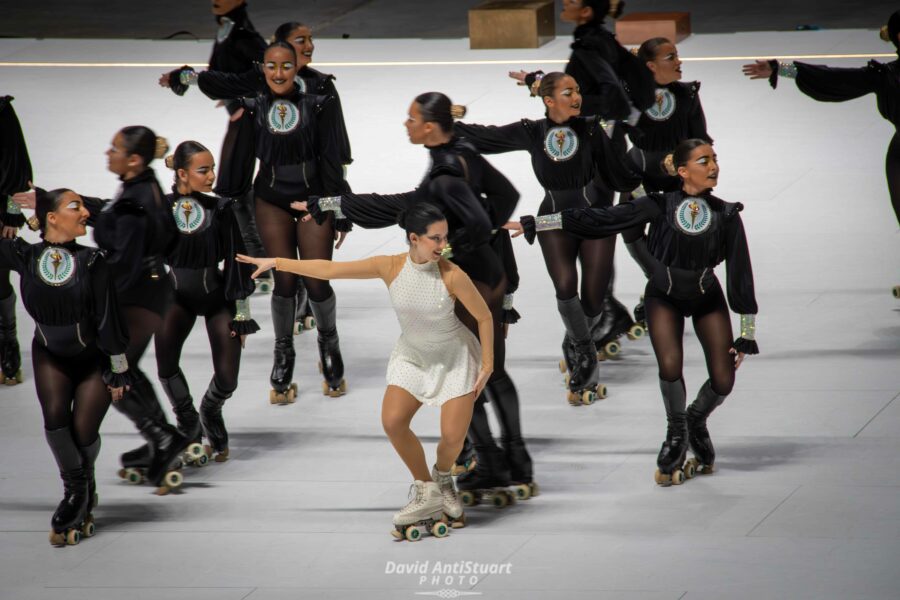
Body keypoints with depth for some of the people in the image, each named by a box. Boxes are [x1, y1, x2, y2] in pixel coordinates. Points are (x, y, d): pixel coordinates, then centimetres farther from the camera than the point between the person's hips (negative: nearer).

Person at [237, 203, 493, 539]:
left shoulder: (452, 275, -24)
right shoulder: (390, 268, -17)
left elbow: (484, 317, -11)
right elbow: (330, 270, -13)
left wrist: (487, 365, -11)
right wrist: (275, 263, -13)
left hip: (455, 358, -3)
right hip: (413, 357, 3)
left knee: (452, 435, -12)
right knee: (392, 421, -15)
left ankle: (442, 477, 24)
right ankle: (427, 494, 1)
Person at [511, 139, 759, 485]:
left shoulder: (726, 216, -18)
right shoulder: (659, 207, -22)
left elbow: (740, 274, -11)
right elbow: (598, 219, -18)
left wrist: (747, 335, -10)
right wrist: (534, 224, -18)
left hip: (707, 299, 1)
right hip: (664, 297, -1)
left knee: (723, 381, -7)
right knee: (670, 366, -23)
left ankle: (697, 422, 28)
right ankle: (677, 434, 7)